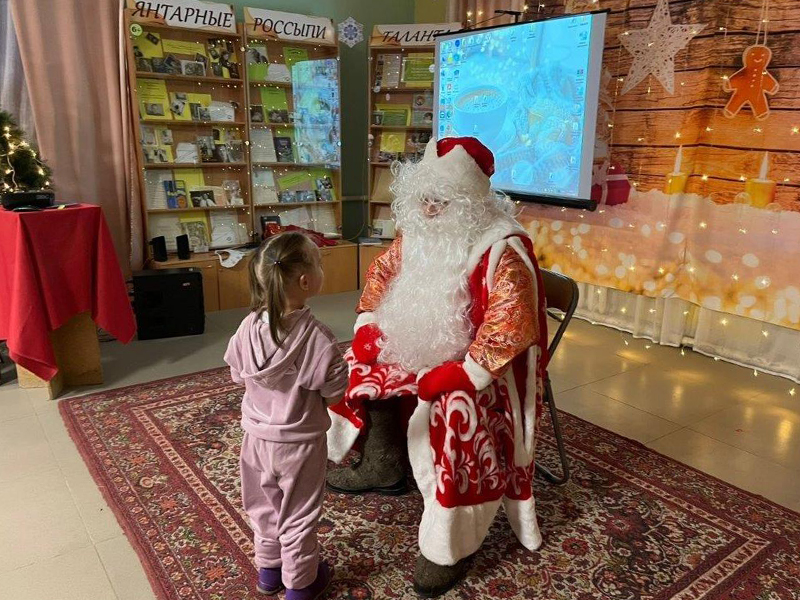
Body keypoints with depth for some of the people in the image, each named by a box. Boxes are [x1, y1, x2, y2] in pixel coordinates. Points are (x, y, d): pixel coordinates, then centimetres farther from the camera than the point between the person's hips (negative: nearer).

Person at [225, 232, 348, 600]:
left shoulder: (249, 327, -13)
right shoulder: (316, 337, -28)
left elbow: (237, 375, 2)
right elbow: (335, 391, -16)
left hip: (258, 434, 5)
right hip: (299, 441, -4)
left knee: (264, 506, 24)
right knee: (298, 514, 16)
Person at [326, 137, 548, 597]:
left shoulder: (501, 250, -25)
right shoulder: (420, 233, -1)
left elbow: (512, 326, -30)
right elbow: (384, 272, 12)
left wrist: (461, 374, -30)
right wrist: (367, 326, 0)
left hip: (473, 365, -8)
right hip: (417, 348, 8)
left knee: (452, 416, -31)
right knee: (362, 366, 3)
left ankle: (451, 547, -11)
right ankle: (383, 464, 20)